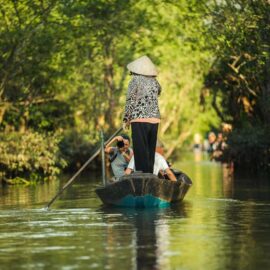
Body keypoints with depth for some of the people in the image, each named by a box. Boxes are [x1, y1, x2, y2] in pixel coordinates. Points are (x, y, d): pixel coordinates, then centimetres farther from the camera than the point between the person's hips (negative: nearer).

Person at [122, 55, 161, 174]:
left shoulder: (135, 80, -4)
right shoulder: (154, 82, 11)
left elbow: (130, 101, -6)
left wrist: (126, 119, 0)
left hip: (140, 120, -5)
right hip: (154, 120, 5)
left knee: (140, 152, -3)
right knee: (150, 152, 11)